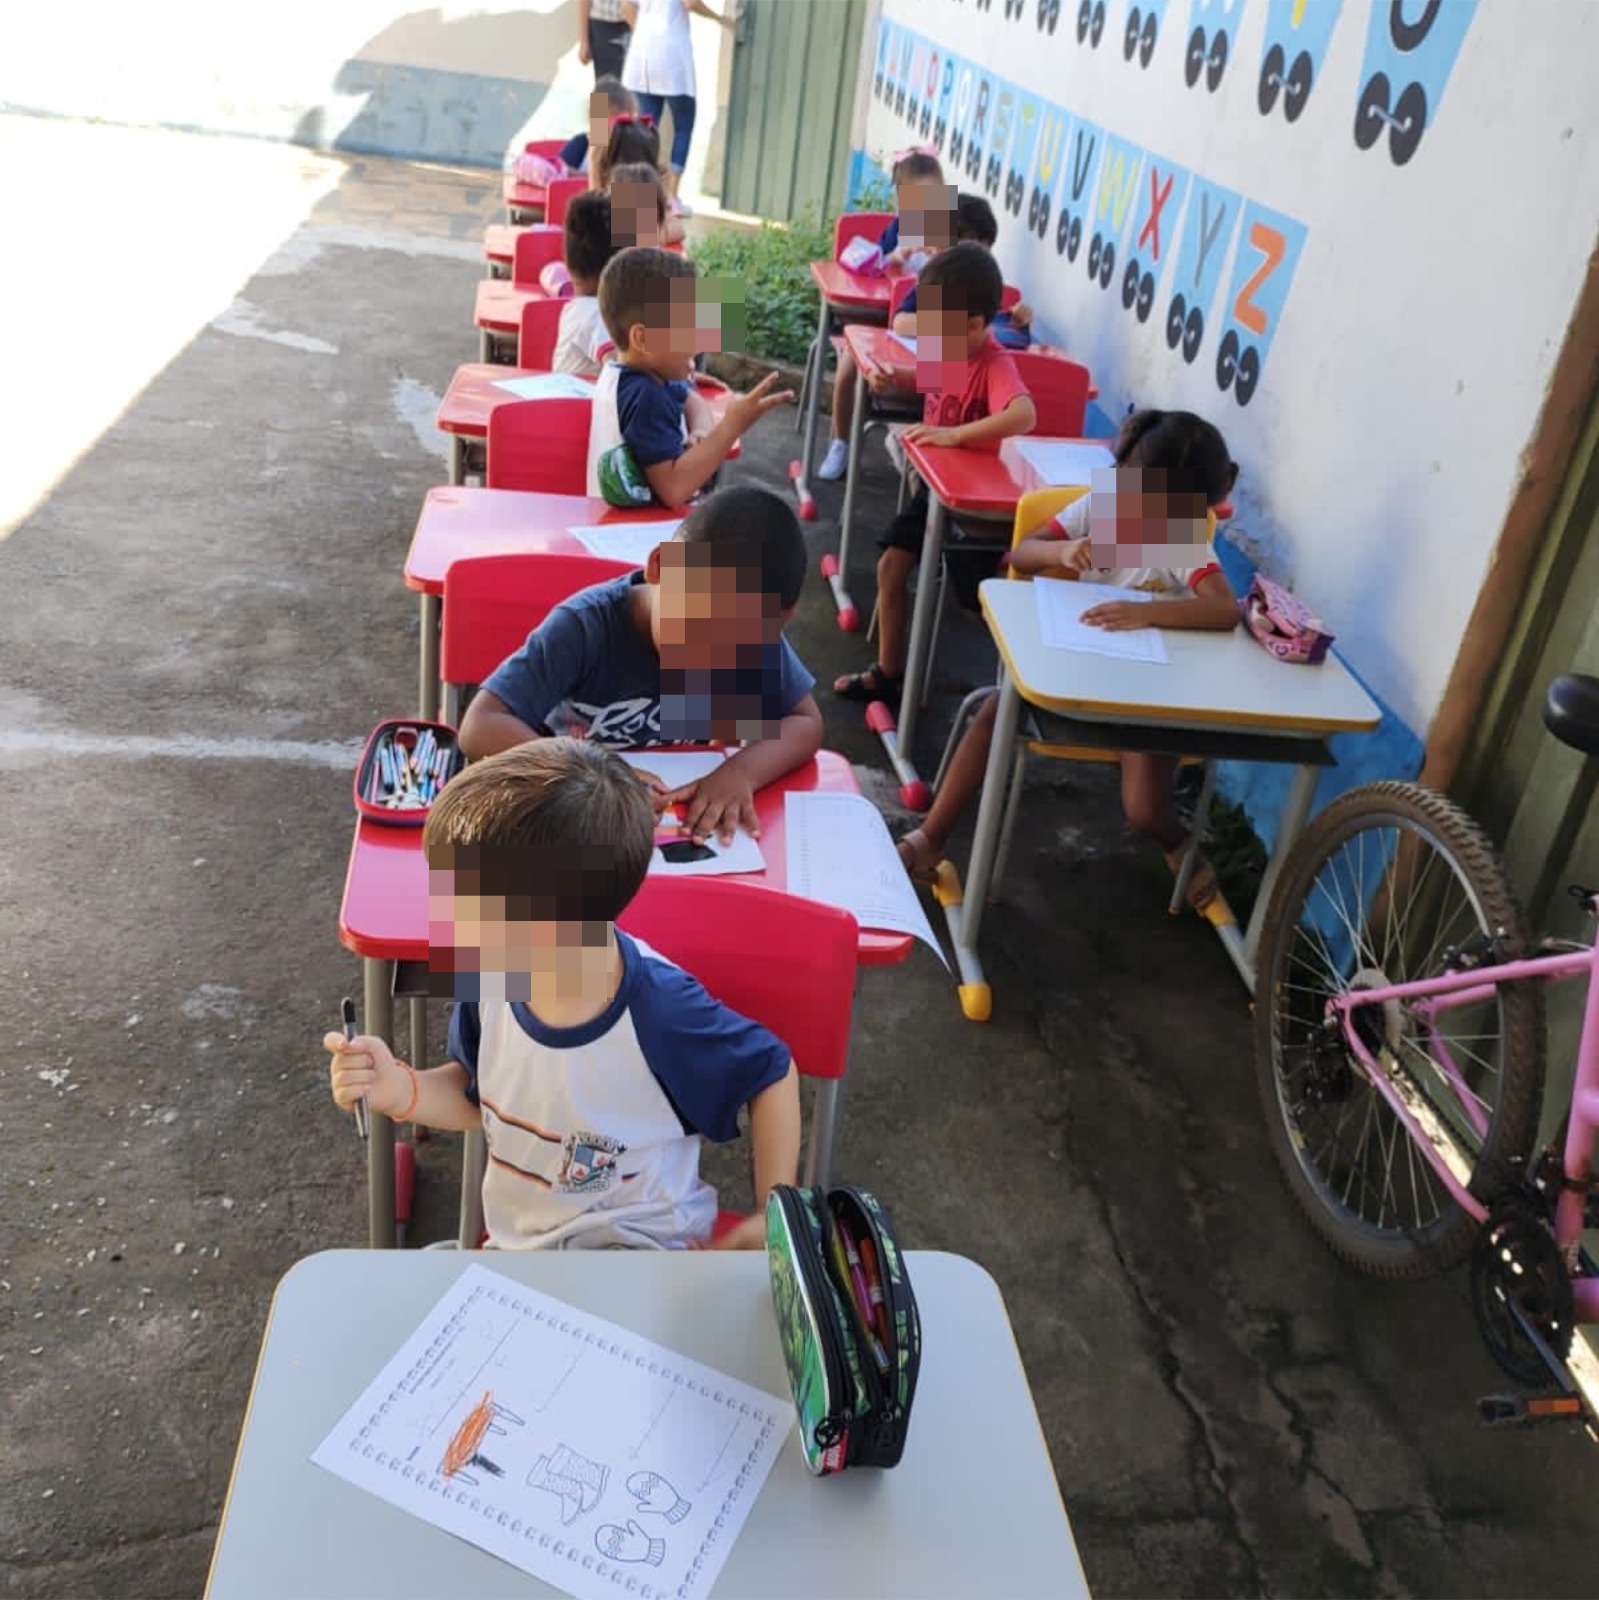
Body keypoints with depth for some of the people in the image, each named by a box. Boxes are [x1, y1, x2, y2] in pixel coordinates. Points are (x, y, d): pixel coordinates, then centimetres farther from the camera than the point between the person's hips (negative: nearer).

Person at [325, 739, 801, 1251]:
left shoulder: (662, 1016, -28)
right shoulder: (489, 977, -13)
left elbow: (773, 1075, -10)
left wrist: (772, 1219, -8)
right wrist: (399, 1089, -12)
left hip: (636, 1245, -5)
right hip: (514, 1242, 6)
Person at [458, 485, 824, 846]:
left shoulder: (750, 630, -13)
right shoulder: (584, 627, -22)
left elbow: (805, 724, -9)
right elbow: (480, 729, -29)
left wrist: (742, 772, -29)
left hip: (684, 820, 3)